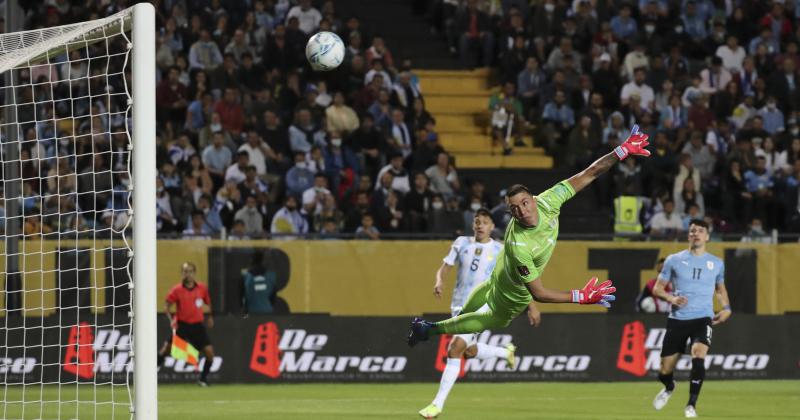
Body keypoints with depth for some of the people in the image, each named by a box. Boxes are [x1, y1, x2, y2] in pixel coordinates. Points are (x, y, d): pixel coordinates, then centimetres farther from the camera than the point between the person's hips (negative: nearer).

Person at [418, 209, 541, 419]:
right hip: (459, 305, 5)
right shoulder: (462, 243, 5)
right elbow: (445, 267, 6)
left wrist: (531, 306, 0)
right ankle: (505, 352, 48)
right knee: (470, 351, 18)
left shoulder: (500, 251, -3)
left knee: (454, 350, -17)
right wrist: (439, 281, -17)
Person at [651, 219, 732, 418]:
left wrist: (726, 308, 8)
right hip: (677, 319, 0)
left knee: (698, 357, -28)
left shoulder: (716, 263, 10)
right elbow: (657, 288, 6)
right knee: (665, 370, 3)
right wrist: (671, 298, -14)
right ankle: (669, 388, 41)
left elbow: (720, 289, 26)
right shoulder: (674, 260, 4)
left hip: (703, 319, 0)